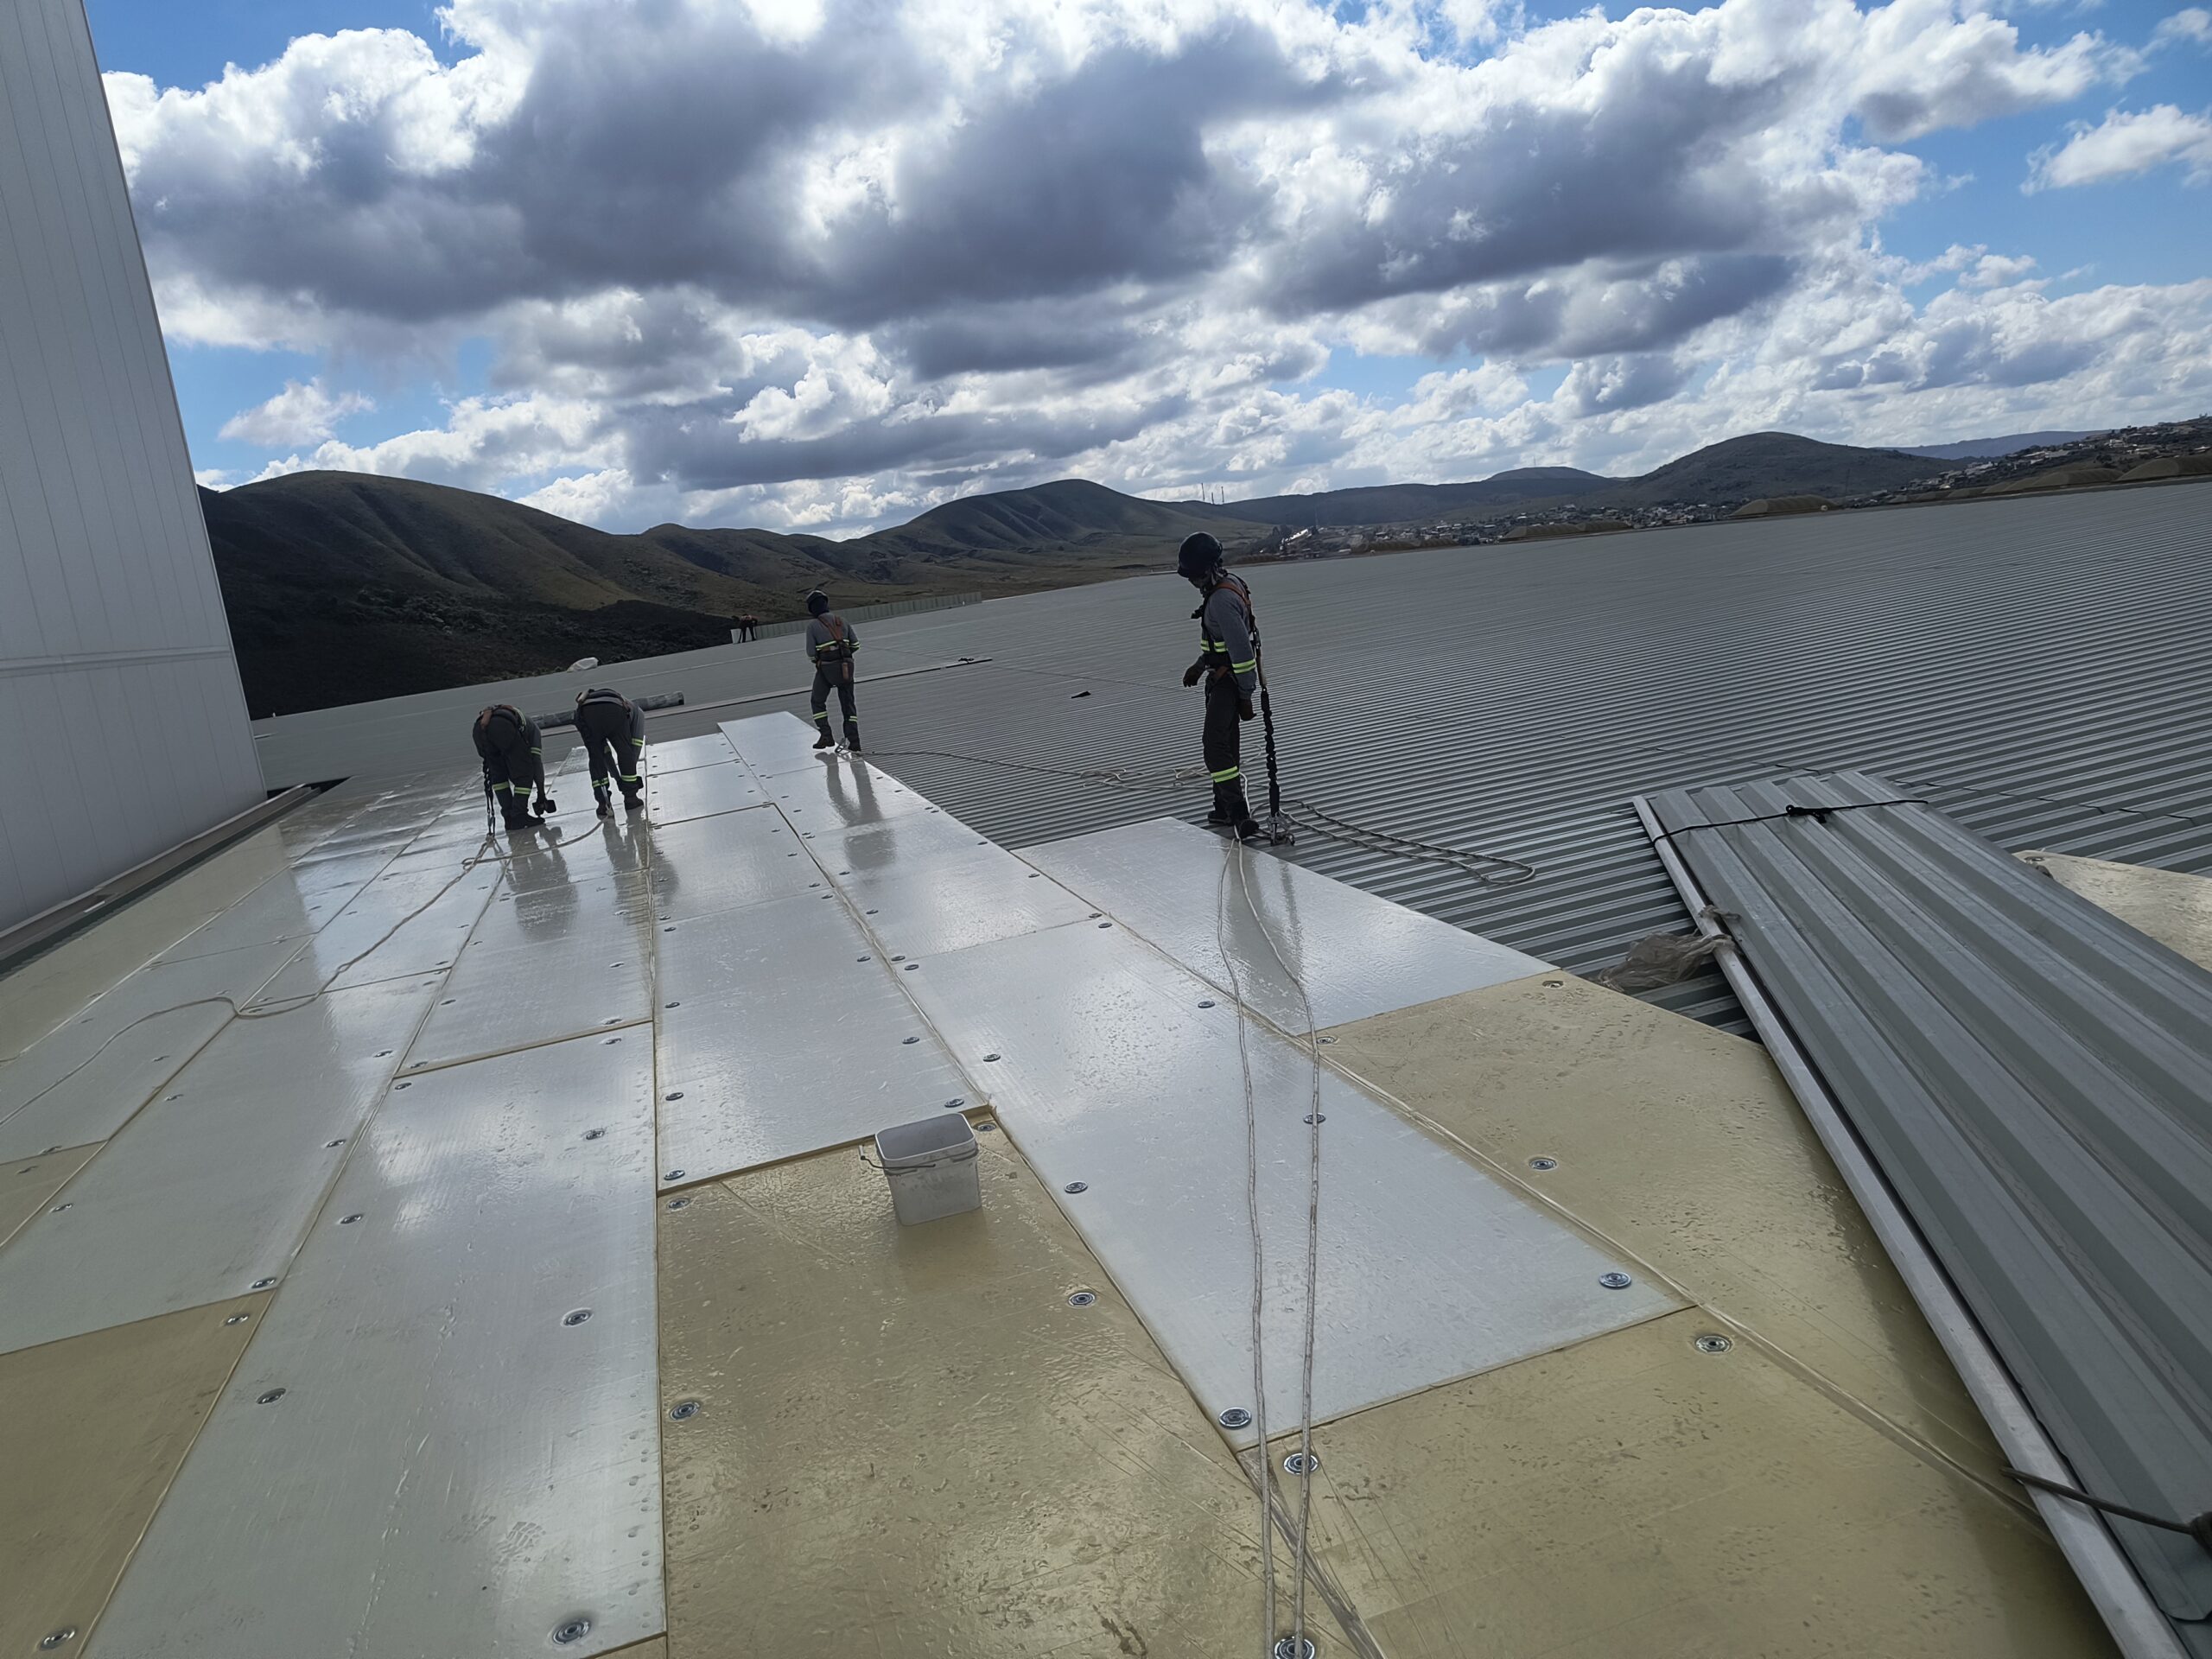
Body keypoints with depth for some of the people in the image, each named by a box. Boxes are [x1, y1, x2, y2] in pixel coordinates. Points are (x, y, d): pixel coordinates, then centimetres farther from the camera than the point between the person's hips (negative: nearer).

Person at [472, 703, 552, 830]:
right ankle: (519, 817, 6)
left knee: (498, 774, 23)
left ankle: (509, 818, 20)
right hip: (503, 728, -5)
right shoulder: (532, 727, 36)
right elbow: (537, 762, 28)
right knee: (523, 773, 11)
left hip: (479, 729, 5)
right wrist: (541, 793, 33)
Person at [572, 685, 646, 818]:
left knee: (596, 758, 18)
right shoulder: (637, 711, 39)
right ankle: (631, 800, 22)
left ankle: (604, 806, 14)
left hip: (584, 711, 3)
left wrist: (617, 778, 47)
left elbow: (605, 751, 45)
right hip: (615, 711, -3)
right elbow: (636, 744, 30)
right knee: (625, 753, 17)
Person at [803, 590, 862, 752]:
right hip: (846, 666, 4)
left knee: (818, 702, 15)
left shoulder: (812, 626, -5)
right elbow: (856, 644, 8)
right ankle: (854, 743, 4)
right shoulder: (842, 621, 7)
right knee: (848, 703, 10)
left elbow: (811, 653, -6)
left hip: (826, 667, -4)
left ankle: (826, 736, 3)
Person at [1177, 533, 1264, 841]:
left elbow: (1242, 649, -26)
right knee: (1227, 744, 19)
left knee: (1216, 749, -16)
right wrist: (1200, 665, 24)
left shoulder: (1222, 600, -24)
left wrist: (1245, 696, -23)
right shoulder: (1227, 585, 9)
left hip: (1228, 682, -11)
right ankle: (1225, 810, 31)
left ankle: (1242, 818, -20)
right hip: (1224, 679, 11)